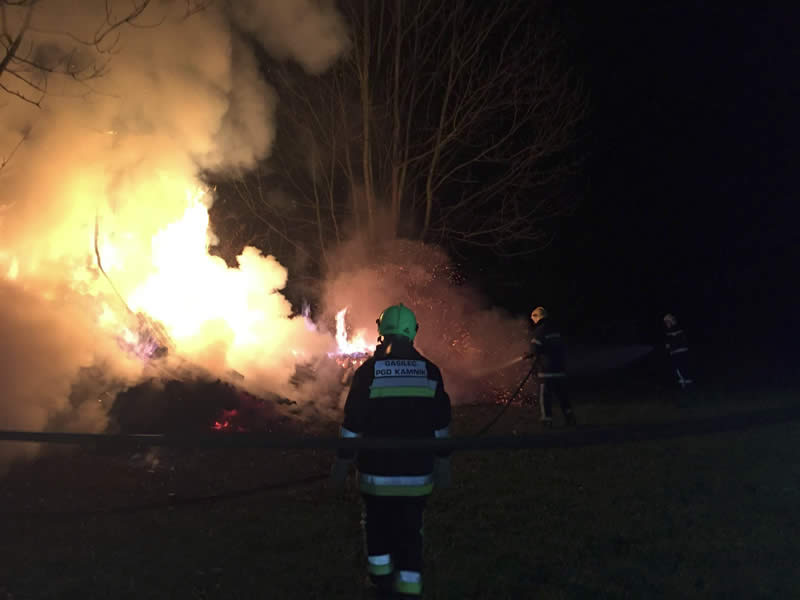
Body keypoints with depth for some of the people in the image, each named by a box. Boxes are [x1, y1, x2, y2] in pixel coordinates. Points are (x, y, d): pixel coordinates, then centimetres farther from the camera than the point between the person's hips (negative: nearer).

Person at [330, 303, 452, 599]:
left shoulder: (368, 370, -9)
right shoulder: (430, 371, -2)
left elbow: (353, 423, -7)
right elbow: (441, 424, 3)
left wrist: (342, 462, 3)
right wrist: (442, 463, 14)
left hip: (377, 473, -1)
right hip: (416, 474, 1)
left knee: (378, 530, 18)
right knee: (410, 534, 11)